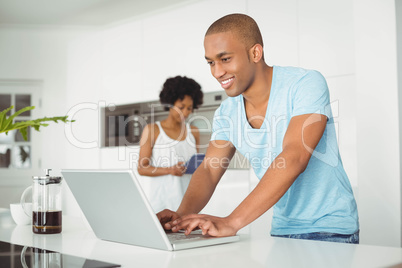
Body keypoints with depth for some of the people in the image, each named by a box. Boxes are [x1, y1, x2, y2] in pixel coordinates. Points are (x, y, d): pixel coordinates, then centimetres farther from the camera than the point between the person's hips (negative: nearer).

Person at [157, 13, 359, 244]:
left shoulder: (307, 84, -16)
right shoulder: (227, 112, 3)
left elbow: (293, 158, -27)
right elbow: (210, 169, 0)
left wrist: (232, 222, -35)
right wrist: (183, 214, -22)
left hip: (330, 229, -5)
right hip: (281, 230, 6)